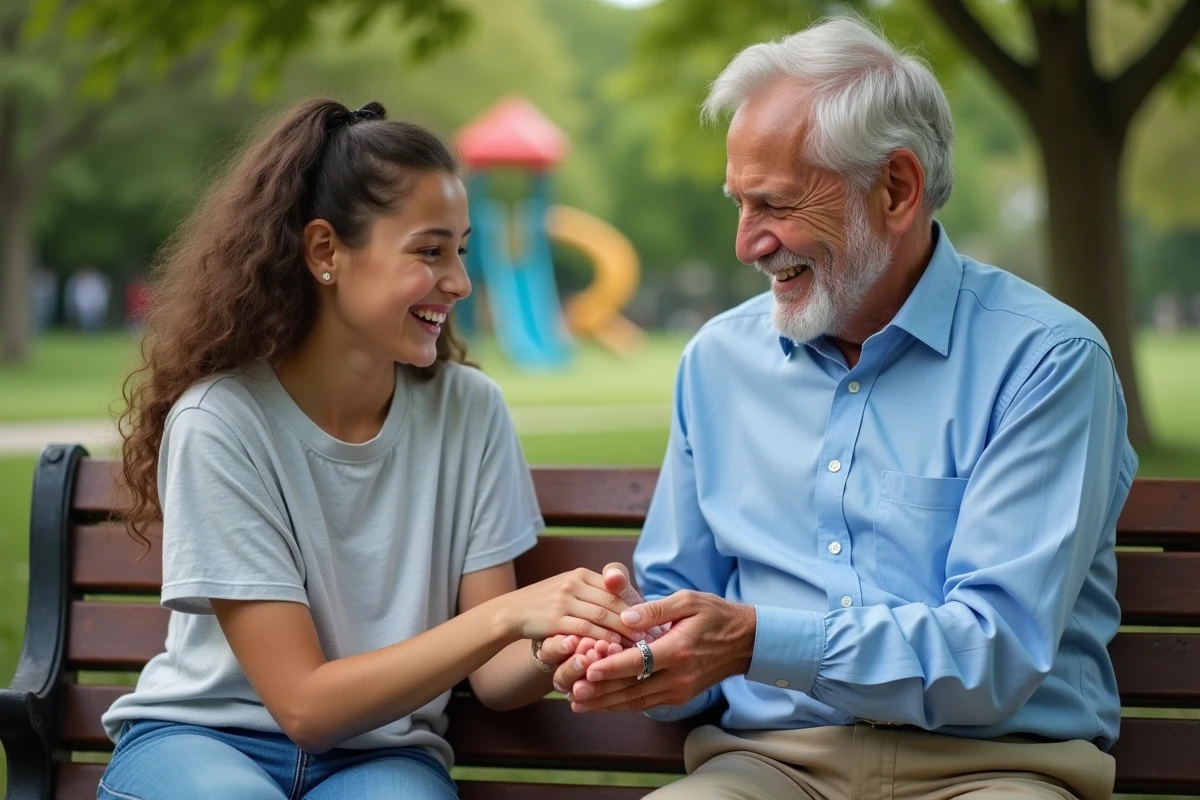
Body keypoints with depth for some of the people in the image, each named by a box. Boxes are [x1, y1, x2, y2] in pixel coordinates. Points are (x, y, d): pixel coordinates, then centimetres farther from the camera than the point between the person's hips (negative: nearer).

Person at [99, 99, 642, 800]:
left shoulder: (469, 409, -4)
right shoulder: (219, 421, -14)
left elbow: (491, 675, -1)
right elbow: (305, 703, -16)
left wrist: (551, 655, -24)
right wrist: (506, 616, -26)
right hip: (204, 738, -1)